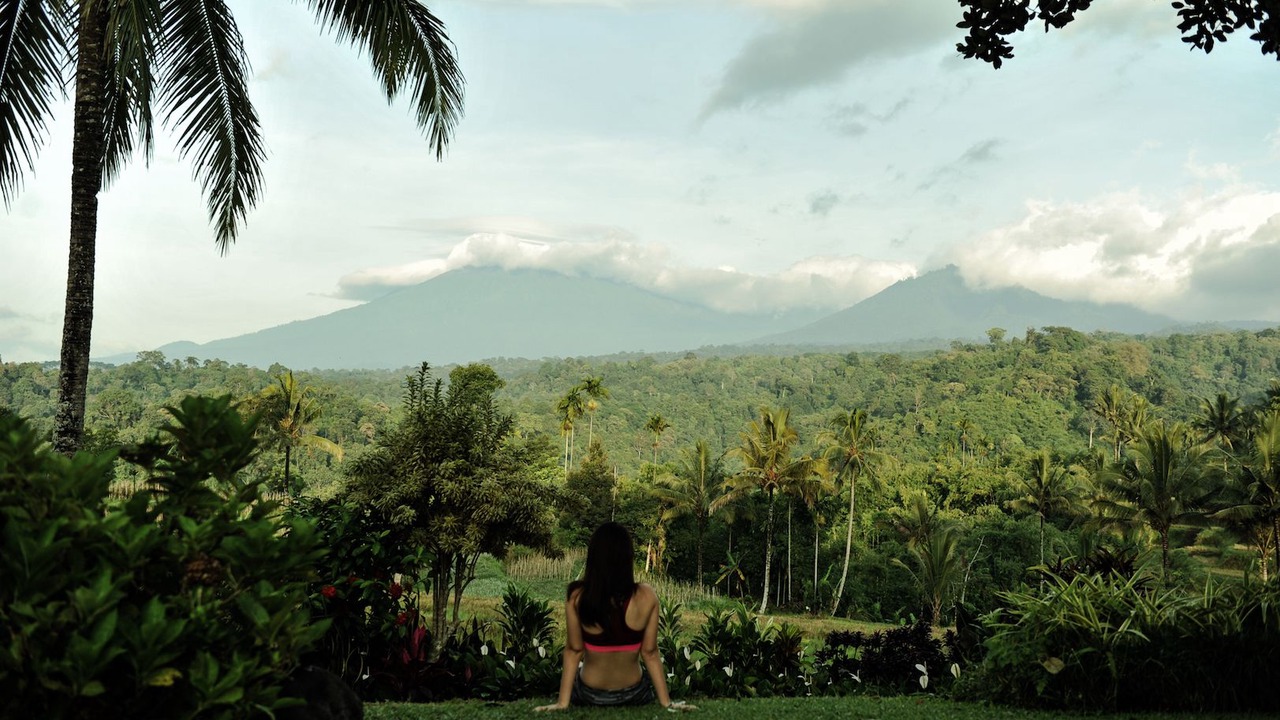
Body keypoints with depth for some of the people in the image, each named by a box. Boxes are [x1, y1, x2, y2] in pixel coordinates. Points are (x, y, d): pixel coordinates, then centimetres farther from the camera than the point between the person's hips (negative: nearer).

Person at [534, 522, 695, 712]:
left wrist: (562, 702, -4)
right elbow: (650, 653, -13)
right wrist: (666, 702, -2)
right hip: (634, 695, -1)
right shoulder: (646, 597, -19)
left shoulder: (577, 597, -21)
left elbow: (573, 651, -13)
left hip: (588, 696, 1)